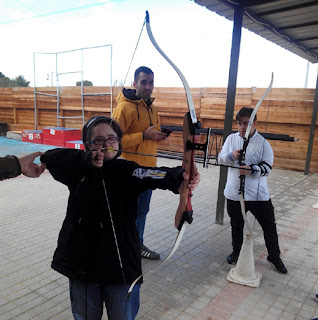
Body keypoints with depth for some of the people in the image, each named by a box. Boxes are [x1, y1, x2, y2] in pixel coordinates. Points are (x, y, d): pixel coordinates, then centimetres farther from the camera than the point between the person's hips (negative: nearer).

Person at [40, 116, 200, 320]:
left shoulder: (127, 171, -11)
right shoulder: (79, 171, -1)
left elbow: (156, 176, -30)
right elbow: (49, 157, -14)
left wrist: (181, 177, -52)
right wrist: (86, 159, -28)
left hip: (120, 263, -2)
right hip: (81, 260, 3)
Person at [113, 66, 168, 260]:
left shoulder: (152, 107, 12)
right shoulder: (125, 107, -15)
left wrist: (159, 136, 1)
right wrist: (144, 136, -25)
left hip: (148, 168, 8)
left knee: (142, 210, 19)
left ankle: (137, 244, 36)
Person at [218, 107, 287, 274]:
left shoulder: (263, 143, -7)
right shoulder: (232, 138, 3)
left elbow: (267, 167, -10)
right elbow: (221, 158, 2)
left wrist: (252, 170, -29)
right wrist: (232, 156, -19)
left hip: (258, 194, -2)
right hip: (234, 193, 2)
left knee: (269, 226, 8)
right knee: (236, 225, 18)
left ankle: (274, 257, 29)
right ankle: (237, 251, 41)